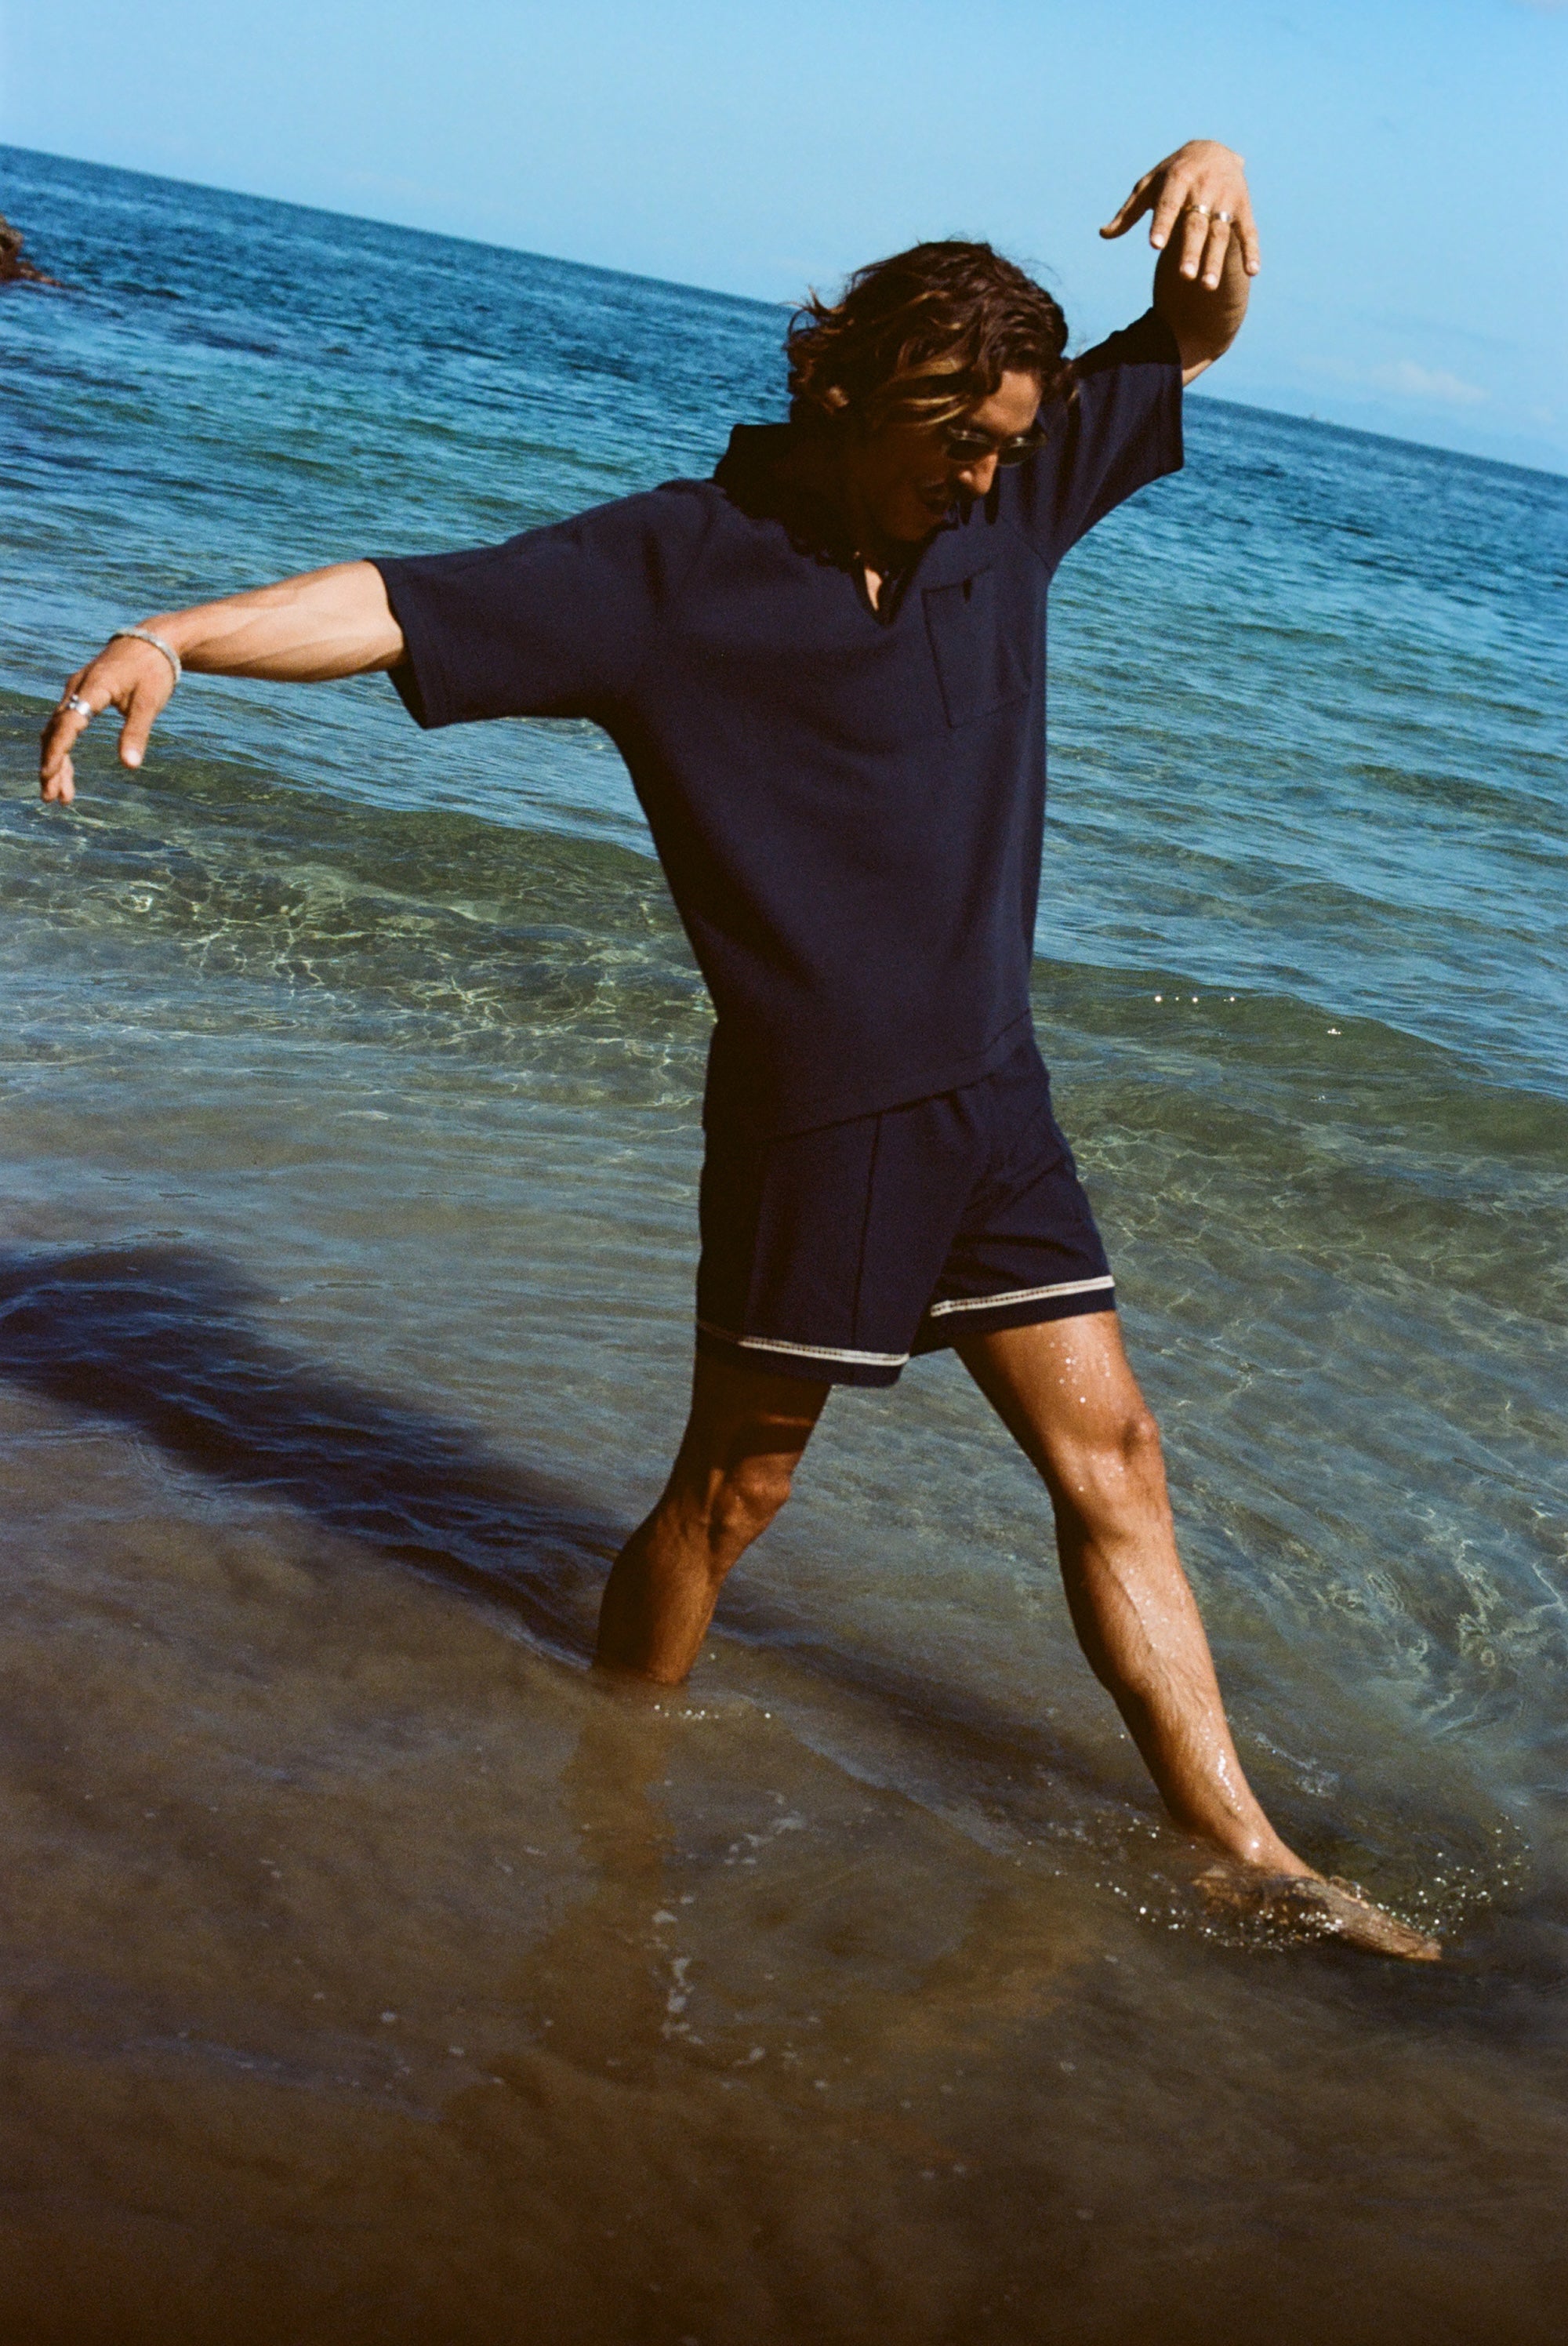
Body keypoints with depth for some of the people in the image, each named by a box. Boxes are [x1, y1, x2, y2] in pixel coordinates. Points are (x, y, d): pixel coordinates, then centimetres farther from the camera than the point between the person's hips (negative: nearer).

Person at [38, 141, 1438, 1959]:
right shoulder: (672, 564, -10)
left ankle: (1234, 1845, 18)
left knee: (1108, 1453, 8)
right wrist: (181, 632, -32)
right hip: (817, 1112, -5)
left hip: (992, 1092, 6)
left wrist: (1212, 190, -7)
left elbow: (1187, 341, 15)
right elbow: (405, 604, -16)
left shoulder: (1007, 506, 5)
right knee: (731, 1491, 6)